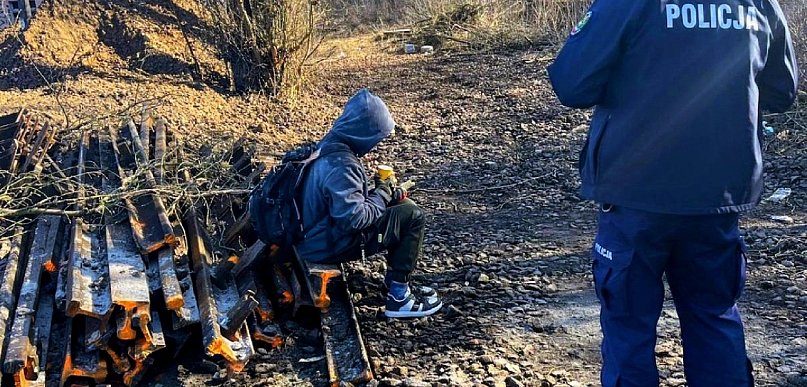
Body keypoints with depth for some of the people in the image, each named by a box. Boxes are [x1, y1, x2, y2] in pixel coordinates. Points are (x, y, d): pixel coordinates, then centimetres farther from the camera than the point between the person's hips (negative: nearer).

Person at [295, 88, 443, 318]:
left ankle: (394, 280, 21)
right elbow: (353, 218, -31)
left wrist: (383, 193, 4)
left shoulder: (328, 147, 4)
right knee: (413, 217, -10)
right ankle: (398, 299, -4)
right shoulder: (340, 165, -28)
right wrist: (381, 196, -14)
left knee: (403, 205, 16)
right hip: (329, 246, -10)